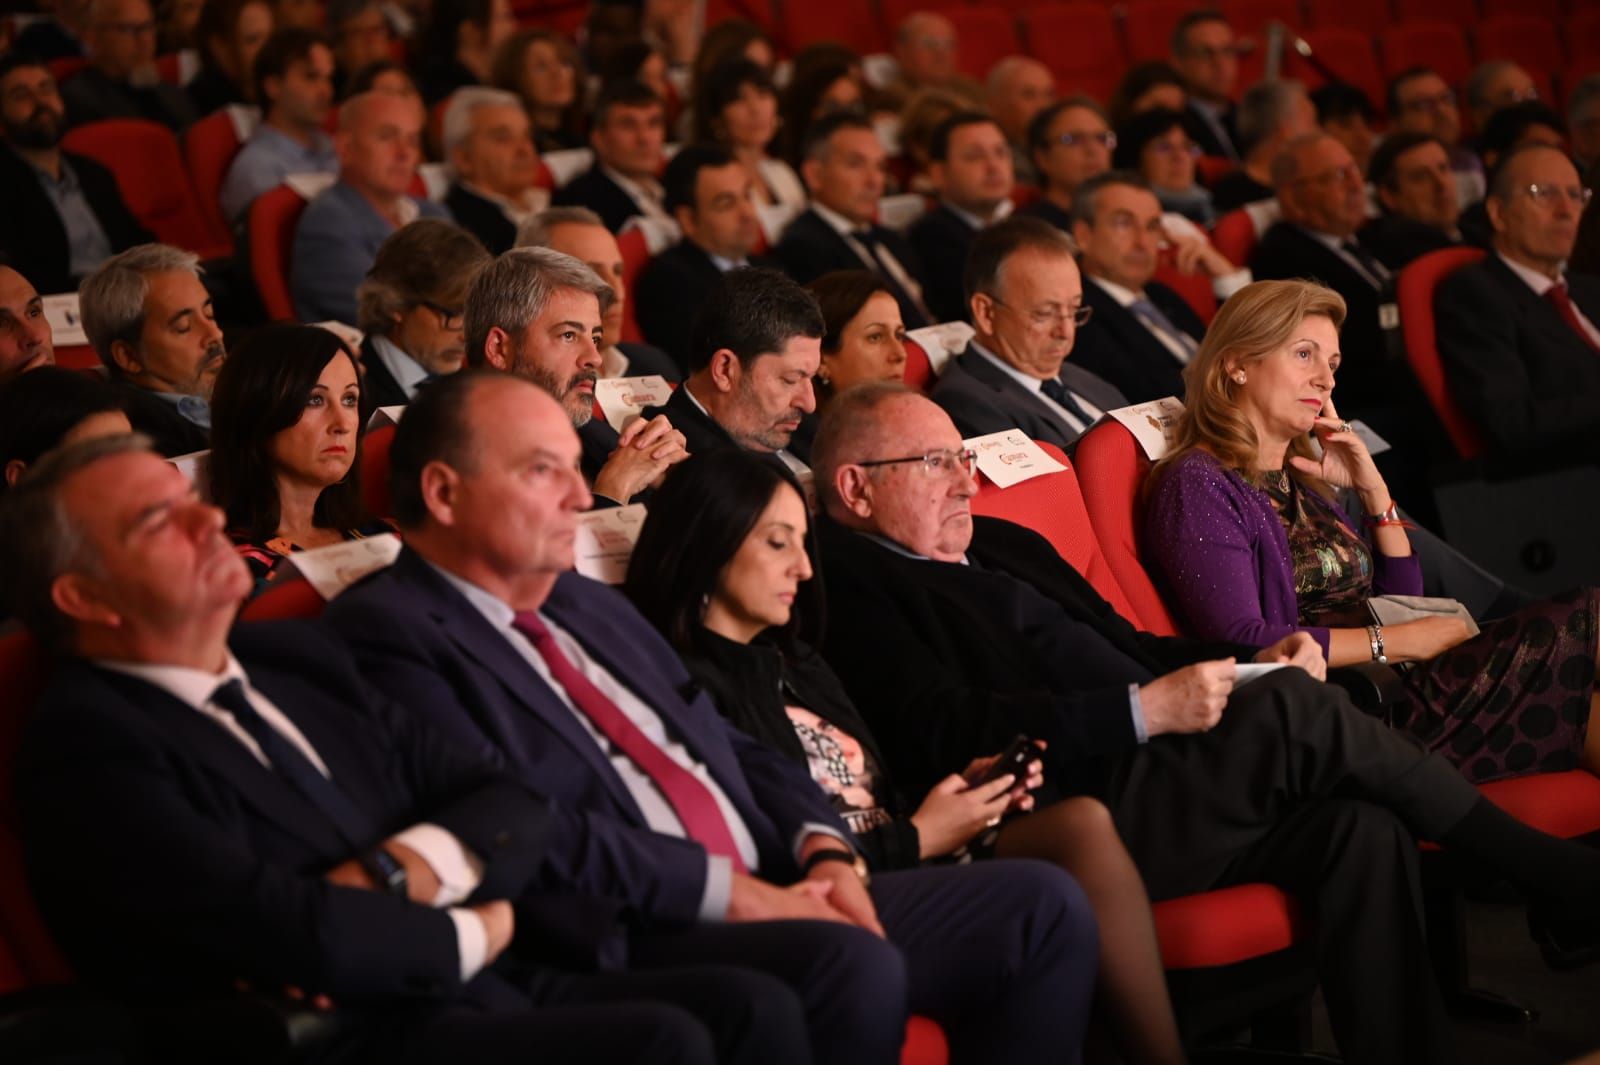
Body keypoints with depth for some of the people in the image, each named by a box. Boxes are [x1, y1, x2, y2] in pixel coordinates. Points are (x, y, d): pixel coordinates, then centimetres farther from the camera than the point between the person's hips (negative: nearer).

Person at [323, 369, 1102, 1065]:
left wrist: (823, 851, 1)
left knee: (1041, 907, 0)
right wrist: (727, 889, -16)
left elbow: (735, 752, 22)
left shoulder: (590, 605, 21)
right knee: (854, 964, -35)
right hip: (626, 944, -9)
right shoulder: (388, 635, -7)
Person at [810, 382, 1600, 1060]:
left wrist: (1255, 662, 8)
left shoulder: (1002, 546, 25)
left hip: (1145, 787, 9)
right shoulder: (849, 585, -4)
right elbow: (951, 735, -18)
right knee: (1297, 708, -19)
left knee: (1359, 828, -16)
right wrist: (1145, 712, -21)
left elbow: (1131, 649, 28)